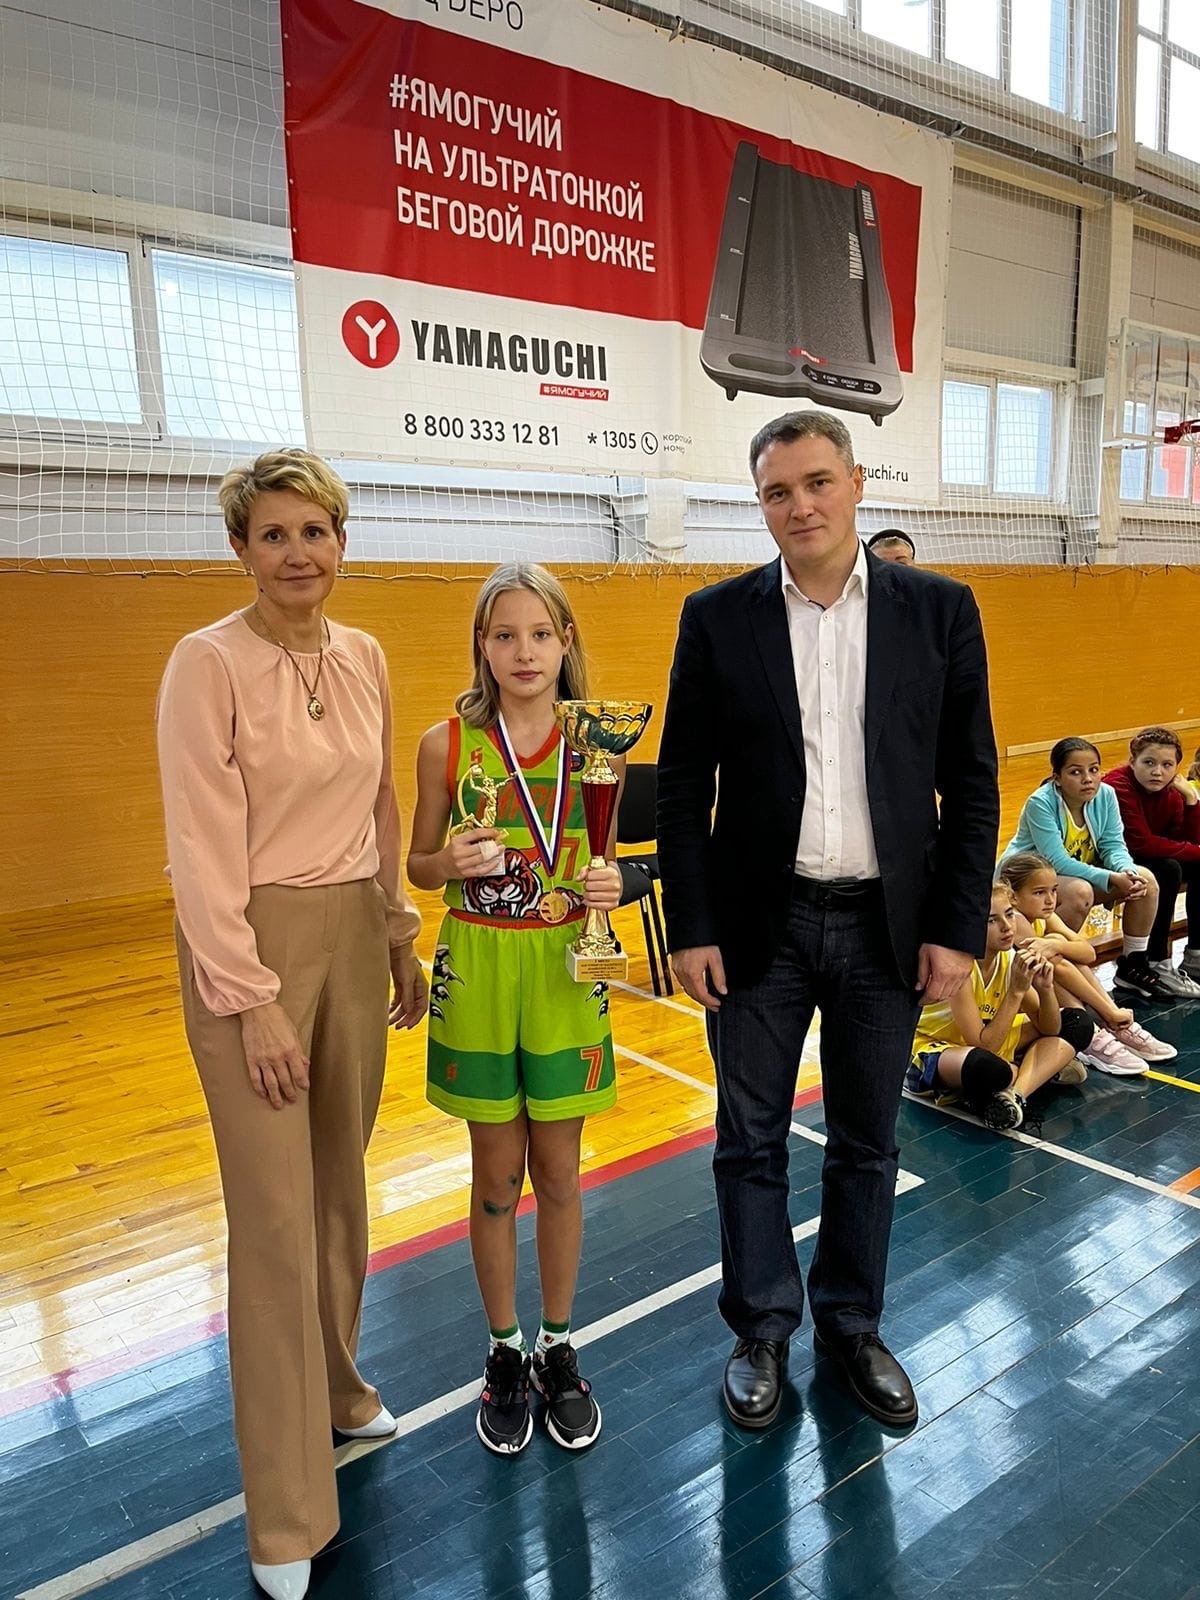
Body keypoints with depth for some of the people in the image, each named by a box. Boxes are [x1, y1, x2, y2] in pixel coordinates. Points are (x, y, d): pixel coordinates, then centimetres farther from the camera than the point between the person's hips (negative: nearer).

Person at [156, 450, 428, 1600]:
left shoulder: (364, 657, 6)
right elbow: (203, 849, -15)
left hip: (355, 937, 6)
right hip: (250, 945, -5)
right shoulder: (208, 663, -13)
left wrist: (399, 937, 13)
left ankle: (335, 1390, 41)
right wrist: (252, 1001, -15)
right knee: (276, 1218, 0)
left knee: (341, 1190, 17)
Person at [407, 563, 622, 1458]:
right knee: (497, 1179, 12)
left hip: (565, 972, 1)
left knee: (559, 1175, 13)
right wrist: (451, 861, -19)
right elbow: (419, 867, 2)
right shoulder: (447, 745, -6)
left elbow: (600, 858, 7)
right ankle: (505, 1355, 34)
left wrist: (608, 888, -14)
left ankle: (559, 1352, 35)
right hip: (478, 971, -1)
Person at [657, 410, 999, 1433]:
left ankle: (852, 1323, 37)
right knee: (751, 1142, 11)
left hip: (888, 923, 1)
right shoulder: (718, 617, -2)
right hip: (761, 924, 0)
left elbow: (971, 781, 1)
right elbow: (684, 786, -1)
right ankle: (763, 1329, 32)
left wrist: (959, 925, -4)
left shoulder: (939, 610, 0)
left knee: (866, 1143, 15)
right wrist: (691, 928, -5)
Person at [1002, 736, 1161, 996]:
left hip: (1079, 872, 7)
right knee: (1080, 891, -36)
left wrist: (1128, 872, -30)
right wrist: (1111, 879, -34)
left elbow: (1113, 845, -7)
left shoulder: (1105, 795, -9)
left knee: (1145, 879, -9)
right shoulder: (1040, 803, -26)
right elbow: (1057, 862, -28)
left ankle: (1134, 965, 5)